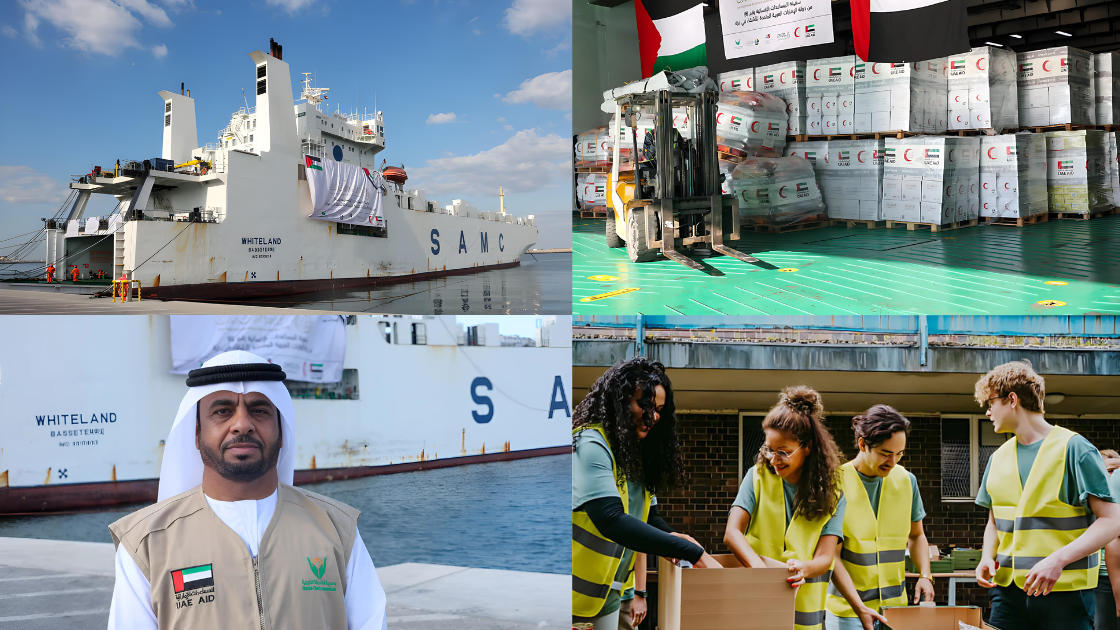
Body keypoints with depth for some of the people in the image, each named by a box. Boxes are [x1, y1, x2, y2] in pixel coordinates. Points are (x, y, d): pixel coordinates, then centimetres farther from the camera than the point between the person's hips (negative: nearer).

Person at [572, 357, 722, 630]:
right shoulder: (591, 444, -18)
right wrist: (692, 552, -31)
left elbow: (649, 516, 12)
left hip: (608, 598, 8)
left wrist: (670, 537, -12)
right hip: (576, 598, -8)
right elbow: (611, 521, -29)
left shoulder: (636, 454, 10)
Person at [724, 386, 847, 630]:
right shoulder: (758, 477, -2)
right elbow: (732, 532, -12)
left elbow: (825, 558, -9)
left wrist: (804, 568, -32)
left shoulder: (831, 494, -1)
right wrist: (760, 568, -31)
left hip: (805, 609, 0)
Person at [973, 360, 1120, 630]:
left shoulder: (1073, 448, -6)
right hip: (1008, 590, 5)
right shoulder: (998, 458, 12)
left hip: (1065, 593, -5)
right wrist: (987, 557, 0)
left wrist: (1058, 559, -22)